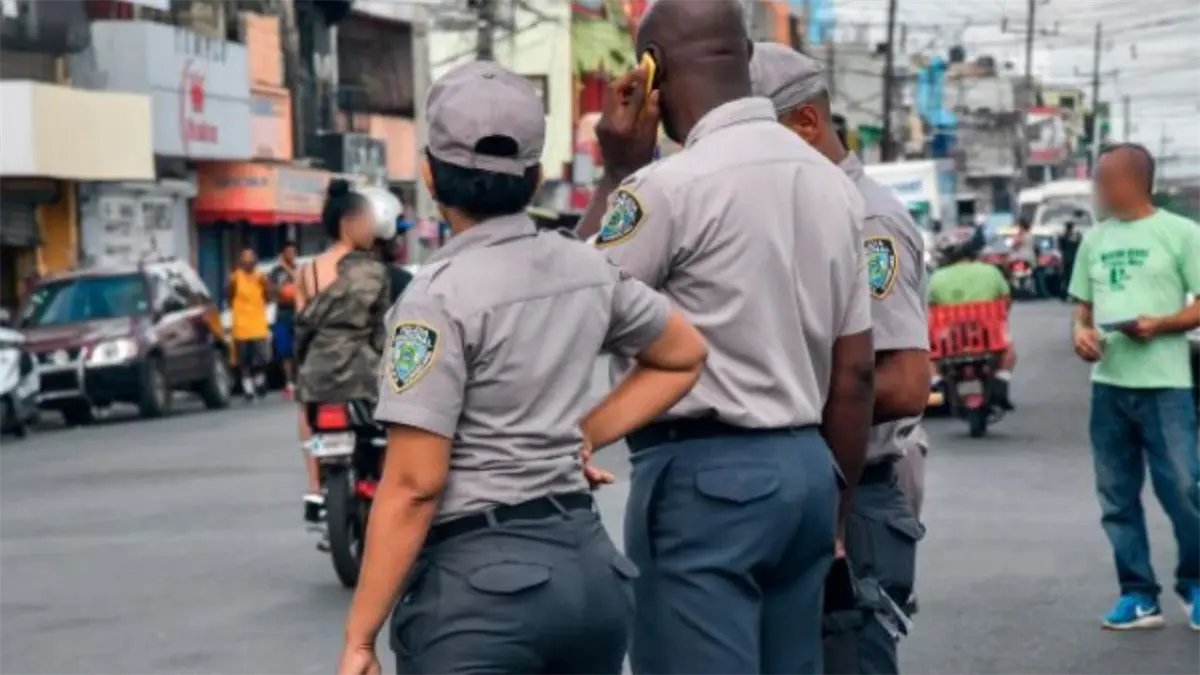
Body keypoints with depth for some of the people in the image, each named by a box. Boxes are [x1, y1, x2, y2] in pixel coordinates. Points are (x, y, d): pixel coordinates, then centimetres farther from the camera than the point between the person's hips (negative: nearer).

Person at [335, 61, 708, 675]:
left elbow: (414, 483, -16)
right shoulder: (589, 269, 7)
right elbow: (685, 357, 24)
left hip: (478, 578, -7)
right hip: (589, 565, 7)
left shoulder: (442, 294, -13)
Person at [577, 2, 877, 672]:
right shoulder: (833, 182, 10)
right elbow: (856, 370, 11)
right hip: (806, 464, 8)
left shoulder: (672, 184, -14)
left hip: (705, 473, -8)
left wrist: (617, 173, 1)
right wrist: (838, 499, 18)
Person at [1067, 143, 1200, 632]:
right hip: (1108, 384, 6)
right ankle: (1138, 595, 15)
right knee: (1117, 497, 7)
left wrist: (1160, 324, -19)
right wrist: (1081, 331, 0)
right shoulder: (1094, 240, 14)